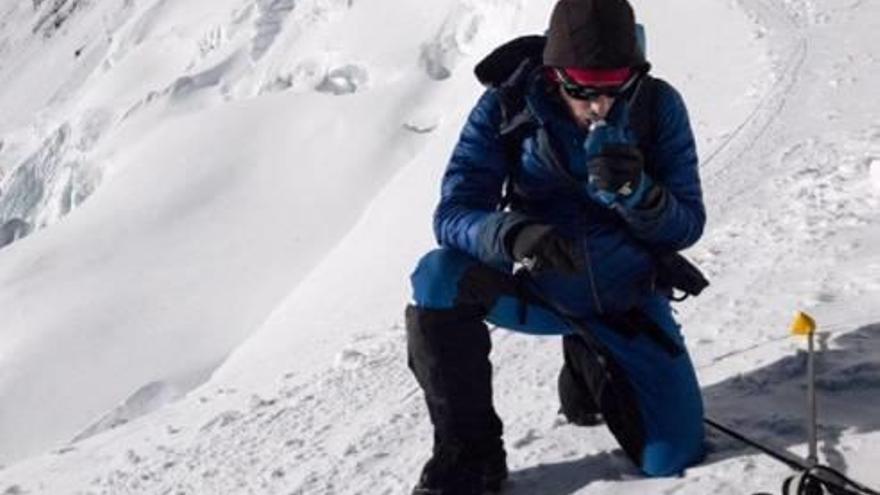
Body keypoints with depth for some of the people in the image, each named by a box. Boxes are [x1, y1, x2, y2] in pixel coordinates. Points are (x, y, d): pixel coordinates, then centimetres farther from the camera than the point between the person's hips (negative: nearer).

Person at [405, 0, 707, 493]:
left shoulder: (658, 106, -14)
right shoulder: (507, 105, -16)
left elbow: (686, 227, -12)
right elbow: (453, 214, -22)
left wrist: (636, 193, -34)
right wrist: (513, 235, -44)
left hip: (628, 299, 1)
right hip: (539, 286, -1)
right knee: (440, 278, -31)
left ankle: (592, 371, 27)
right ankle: (470, 454, -13)